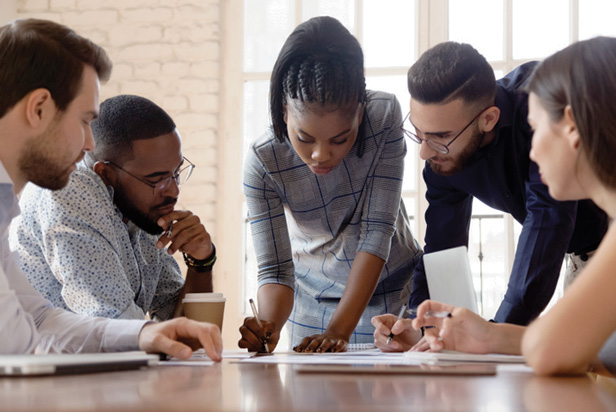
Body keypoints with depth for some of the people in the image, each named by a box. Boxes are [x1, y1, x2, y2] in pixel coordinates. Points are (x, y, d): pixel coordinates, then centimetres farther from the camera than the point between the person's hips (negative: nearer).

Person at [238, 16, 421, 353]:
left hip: (391, 288, 0)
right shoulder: (263, 163, -25)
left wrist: (339, 331, -35)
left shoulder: (384, 116, -25)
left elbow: (377, 231, -27)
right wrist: (268, 326, -44)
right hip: (314, 297, 0)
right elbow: (275, 270, -21)